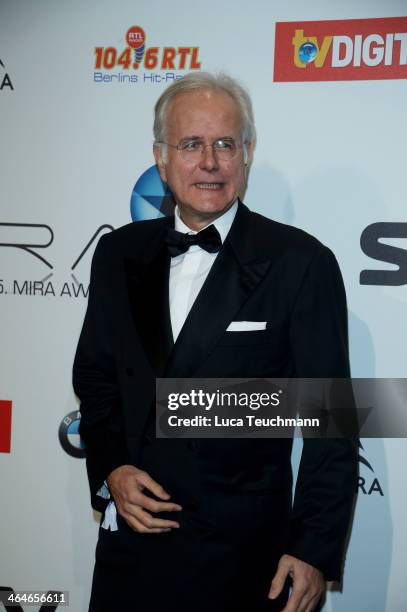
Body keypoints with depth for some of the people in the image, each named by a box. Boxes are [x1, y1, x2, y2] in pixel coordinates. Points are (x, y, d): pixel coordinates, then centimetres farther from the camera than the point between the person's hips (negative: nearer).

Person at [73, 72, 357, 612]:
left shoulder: (301, 263, -10)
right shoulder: (119, 253, 3)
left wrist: (315, 551, -10)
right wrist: (110, 469, -2)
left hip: (244, 554, -3)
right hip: (130, 538, 4)